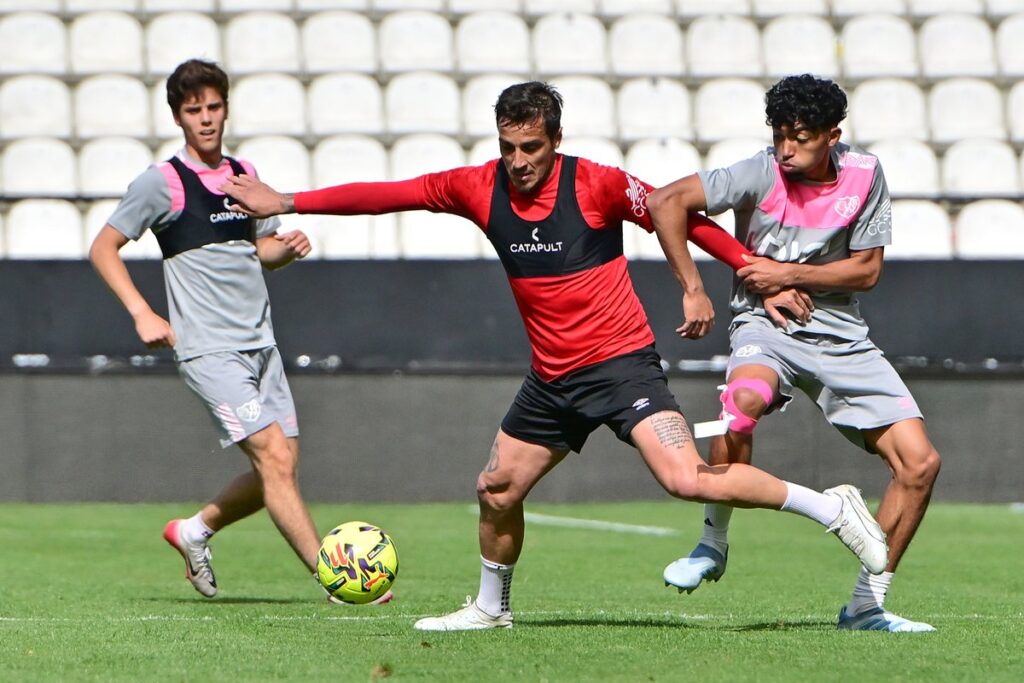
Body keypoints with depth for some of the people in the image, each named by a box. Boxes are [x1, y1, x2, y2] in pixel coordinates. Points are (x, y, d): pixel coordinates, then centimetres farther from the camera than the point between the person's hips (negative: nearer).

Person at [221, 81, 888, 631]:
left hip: (621, 360, -6)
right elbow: (386, 194, 5)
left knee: (685, 478, -24)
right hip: (552, 377, 6)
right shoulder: (480, 188, -1)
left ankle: (832, 507, -15)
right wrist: (287, 203, 7)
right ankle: (491, 608, 37)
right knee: (497, 489, 13)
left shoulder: (597, 185, -13)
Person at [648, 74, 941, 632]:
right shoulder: (761, 174, -13)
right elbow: (665, 202, -15)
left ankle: (866, 606, 6)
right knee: (743, 402, -39)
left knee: (919, 462, -7)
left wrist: (788, 274, -12)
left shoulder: (865, 175, -4)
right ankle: (713, 545, -16)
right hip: (765, 327, -4)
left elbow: (867, 270, -1)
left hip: (840, 335, 4)